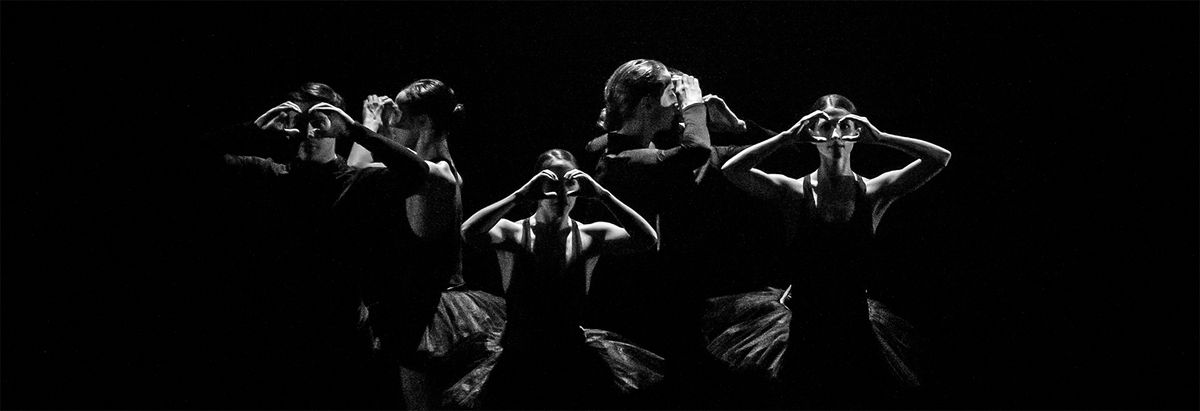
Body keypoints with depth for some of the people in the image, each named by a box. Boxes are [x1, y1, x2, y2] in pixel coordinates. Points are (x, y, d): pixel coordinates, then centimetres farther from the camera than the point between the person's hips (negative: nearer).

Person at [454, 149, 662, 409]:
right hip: (520, 361, -2)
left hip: (574, 358, 2)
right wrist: (520, 196, -26)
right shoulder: (517, 233, -4)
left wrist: (603, 196, -20)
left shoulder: (588, 236, -1)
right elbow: (469, 233, -24)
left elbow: (647, 239, -14)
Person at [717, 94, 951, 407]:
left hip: (856, 332, 1)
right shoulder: (794, 192, -6)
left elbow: (940, 158, -9)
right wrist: (789, 136, -17)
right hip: (805, 331, -1)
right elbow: (731, 170, -18)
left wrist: (879, 138, -14)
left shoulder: (873, 193, -2)